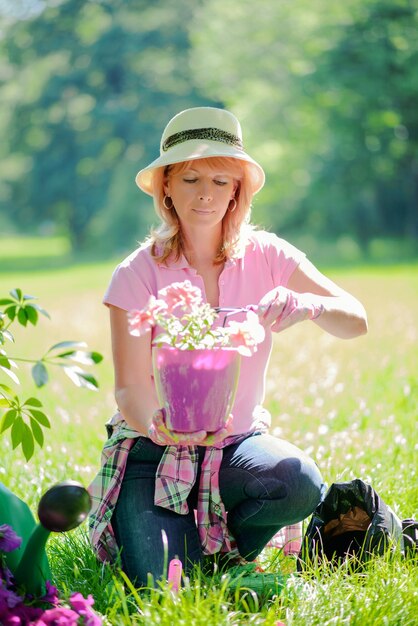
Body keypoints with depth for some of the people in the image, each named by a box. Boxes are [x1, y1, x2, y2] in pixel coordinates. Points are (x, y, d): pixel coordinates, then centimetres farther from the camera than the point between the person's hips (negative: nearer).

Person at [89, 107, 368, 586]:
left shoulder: (265, 256, -5)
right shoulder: (137, 275, -11)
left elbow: (356, 321, -14)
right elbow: (130, 388, -15)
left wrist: (305, 305, -37)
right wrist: (157, 426, -39)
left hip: (238, 438, 2)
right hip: (156, 445, -2)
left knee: (301, 483, -30)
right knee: (158, 580, -23)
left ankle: (223, 541, 2)